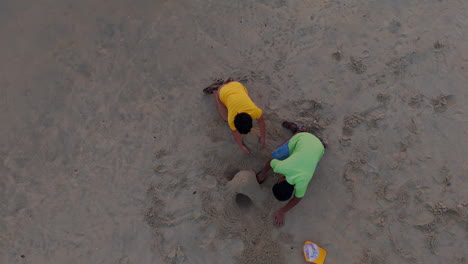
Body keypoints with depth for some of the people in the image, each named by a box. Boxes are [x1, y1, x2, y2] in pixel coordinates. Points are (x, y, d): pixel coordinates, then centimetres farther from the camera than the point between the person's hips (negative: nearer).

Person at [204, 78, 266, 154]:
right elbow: (235, 133, -16)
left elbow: (261, 121, -13)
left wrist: (262, 138, -3)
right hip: (224, 92, -2)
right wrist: (241, 146, -2)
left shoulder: (255, 110, -35)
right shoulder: (231, 119, -36)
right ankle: (215, 91, 23)